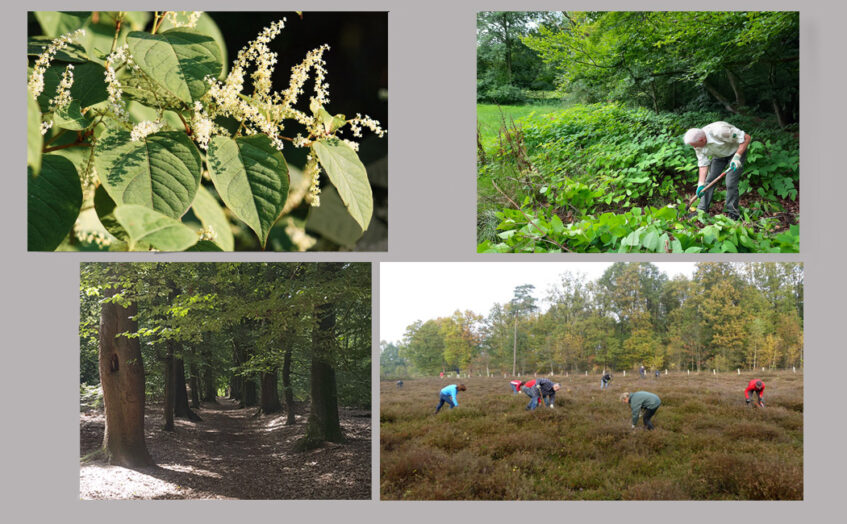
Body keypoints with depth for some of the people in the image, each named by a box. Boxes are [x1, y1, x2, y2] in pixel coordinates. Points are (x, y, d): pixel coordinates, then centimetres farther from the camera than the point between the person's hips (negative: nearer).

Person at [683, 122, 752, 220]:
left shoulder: (719, 131, -39)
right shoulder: (698, 145, -17)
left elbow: (747, 138, -30)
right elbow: (703, 164, -11)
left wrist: (737, 157, -34)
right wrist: (700, 184, -19)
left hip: (737, 151, -6)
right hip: (719, 155, 6)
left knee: (730, 183, -15)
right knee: (709, 180, 0)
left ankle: (732, 212, 0)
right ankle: (701, 210, 9)